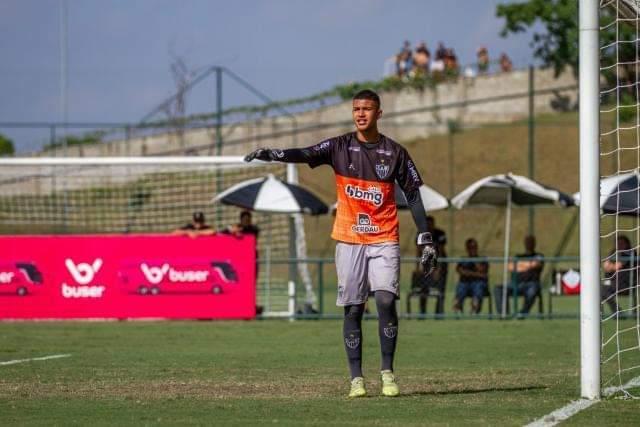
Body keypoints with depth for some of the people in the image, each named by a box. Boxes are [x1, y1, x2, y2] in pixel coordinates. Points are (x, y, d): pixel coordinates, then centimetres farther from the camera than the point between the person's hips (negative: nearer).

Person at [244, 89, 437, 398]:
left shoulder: (395, 152, 3)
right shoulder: (339, 147, 2)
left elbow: (413, 196, 6)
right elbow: (305, 154, -14)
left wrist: (425, 240, 2)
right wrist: (271, 154, -33)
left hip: (384, 240, -1)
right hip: (349, 240, 1)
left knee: (386, 300, -16)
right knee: (352, 309, 1)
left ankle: (387, 372, -5)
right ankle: (356, 378, 5)